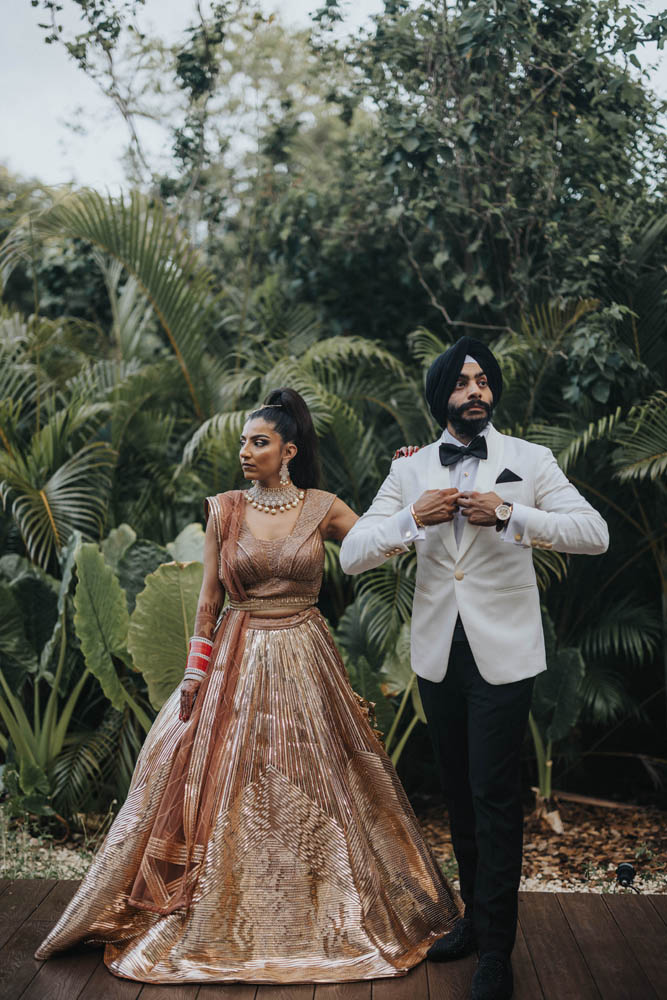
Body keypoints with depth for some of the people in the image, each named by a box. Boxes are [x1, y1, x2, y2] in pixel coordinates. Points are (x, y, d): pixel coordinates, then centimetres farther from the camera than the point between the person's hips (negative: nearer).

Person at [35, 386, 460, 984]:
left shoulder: (322, 509, 0)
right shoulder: (224, 510, 1)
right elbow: (209, 599, 3)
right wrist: (195, 674, 0)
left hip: (304, 662, 0)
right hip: (236, 662, 0)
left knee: (312, 790, 6)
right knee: (225, 791, 3)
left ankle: (320, 921, 23)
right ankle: (224, 927, 18)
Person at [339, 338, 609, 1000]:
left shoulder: (529, 461, -1)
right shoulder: (410, 471, 6)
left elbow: (595, 533, -12)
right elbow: (352, 555, -2)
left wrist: (510, 516, -22)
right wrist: (413, 518, -18)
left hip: (503, 654, -3)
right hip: (438, 654, 4)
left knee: (495, 796, -2)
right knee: (458, 792, 15)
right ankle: (475, 915, 34)